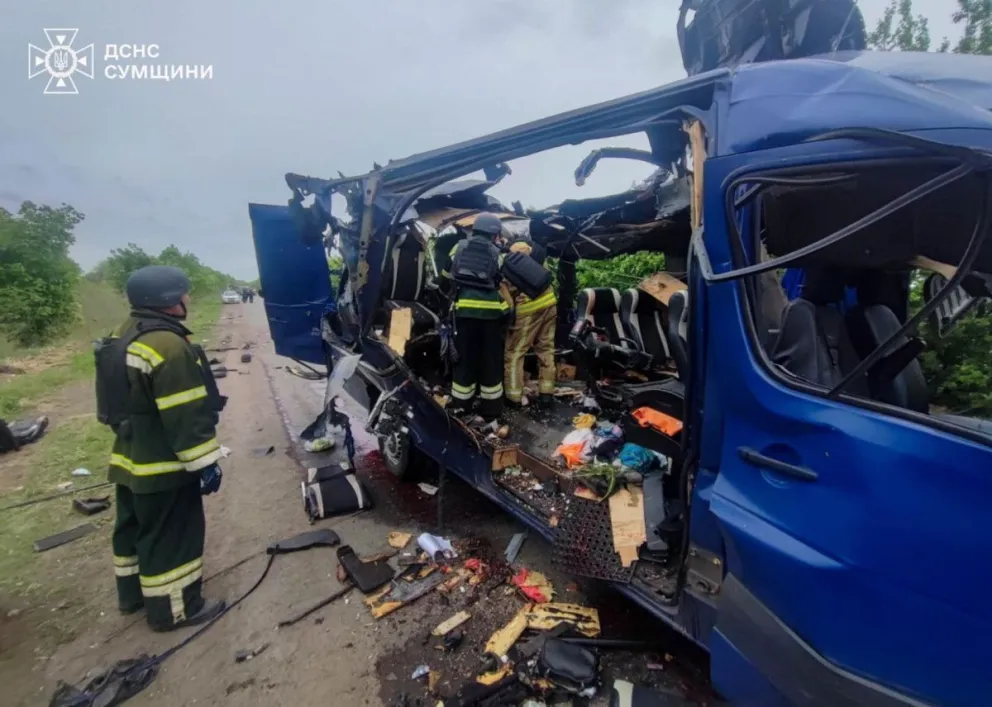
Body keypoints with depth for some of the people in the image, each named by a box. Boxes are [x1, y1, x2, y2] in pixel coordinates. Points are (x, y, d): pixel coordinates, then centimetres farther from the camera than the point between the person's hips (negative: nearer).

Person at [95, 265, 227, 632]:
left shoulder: (123, 337, 8)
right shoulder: (168, 346, -26)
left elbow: (121, 401, 18)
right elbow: (186, 417, -26)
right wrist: (204, 463, -19)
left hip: (130, 459, 10)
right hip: (164, 466, -10)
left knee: (135, 528, 24)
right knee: (171, 537, 4)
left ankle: (133, 592, 41)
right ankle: (173, 609, 18)